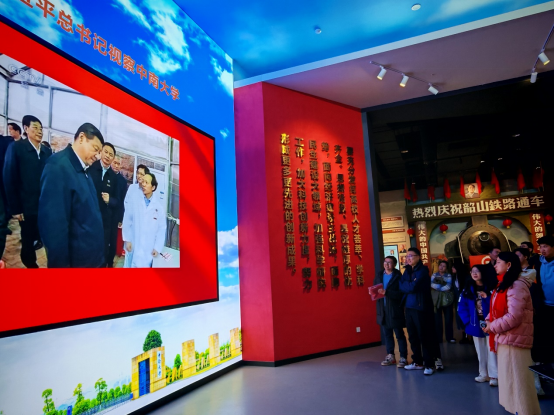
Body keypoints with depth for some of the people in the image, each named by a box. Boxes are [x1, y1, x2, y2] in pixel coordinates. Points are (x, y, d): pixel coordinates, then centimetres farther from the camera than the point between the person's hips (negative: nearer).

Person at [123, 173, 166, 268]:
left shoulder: (159, 206, -2)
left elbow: (162, 228, 0)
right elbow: (127, 221, 0)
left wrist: (157, 247, -2)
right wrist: (127, 240, -3)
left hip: (149, 249, 0)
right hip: (133, 245, 0)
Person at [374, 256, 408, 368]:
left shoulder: (398, 277, -11)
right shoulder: (379, 275, 8)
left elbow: (401, 293, -21)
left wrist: (386, 292, -27)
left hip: (395, 310, -6)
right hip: (383, 310, 6)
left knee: (399, 334, 5)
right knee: (386, 334, 14)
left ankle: (403, 358, 15)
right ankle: (390, 356, 26)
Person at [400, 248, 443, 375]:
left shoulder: (422, 270, -10)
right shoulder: (408, 270, 13)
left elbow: (412, 287, -19)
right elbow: (401, 287, 3)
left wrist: (405, 285, -1)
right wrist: (408, 286, -14)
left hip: (421, 308, -7)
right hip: (409, 307, 7)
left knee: (424, 337, -1)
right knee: (413, 336, 12)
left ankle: (430, 364, 10)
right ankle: (418, 362, 25)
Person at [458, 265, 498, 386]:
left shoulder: (490, 288, -6)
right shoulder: (468, 289, 3)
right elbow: (462, 307, 3)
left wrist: (487, 298, -21)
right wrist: (468, 321, -4)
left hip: (489, 323, -3)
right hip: (476, 325, 4)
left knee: (491, 350, -1)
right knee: (480, 351, 13)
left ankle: (494, 376, 10)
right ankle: (484, 374, 24)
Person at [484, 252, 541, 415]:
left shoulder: (516, 286, -18)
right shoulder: (505, 284, 15)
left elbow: (514, 317, -25)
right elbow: (498, 309, 20)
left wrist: (492, 327, -14)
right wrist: (489, 321, 2)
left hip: (514, 339, -10)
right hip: (505, 338, 10)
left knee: (517, 380, -1)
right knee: (509, 379, 18)